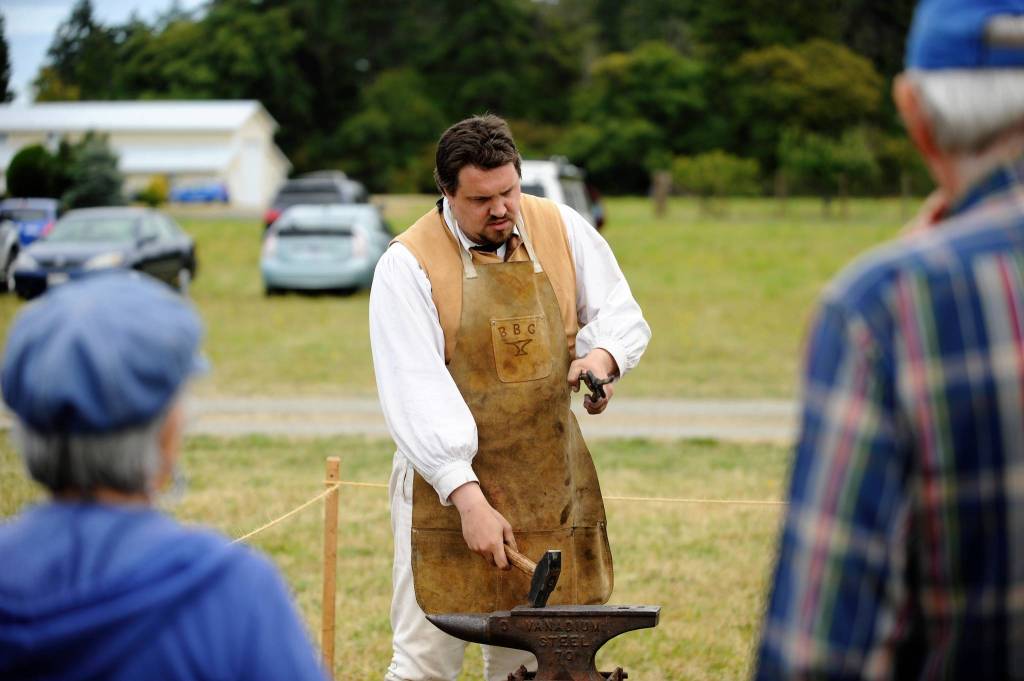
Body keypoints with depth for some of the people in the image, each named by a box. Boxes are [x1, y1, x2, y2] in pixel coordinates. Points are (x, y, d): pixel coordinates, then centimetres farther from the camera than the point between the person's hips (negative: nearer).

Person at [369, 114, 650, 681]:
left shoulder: (563, 230, 2)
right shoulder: (409, 263, -10)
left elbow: (620, 315, 14)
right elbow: (416, 391, -16)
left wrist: (601, 355, -11)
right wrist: (469, 499, -23)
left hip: (550, 481, 4)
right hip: (449, 481, -4)